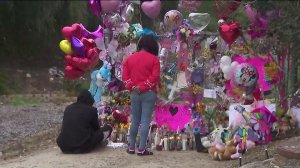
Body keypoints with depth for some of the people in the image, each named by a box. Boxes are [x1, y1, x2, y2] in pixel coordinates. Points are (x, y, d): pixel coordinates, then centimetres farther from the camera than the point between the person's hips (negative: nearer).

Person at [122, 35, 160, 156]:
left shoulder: (129, 58, 9)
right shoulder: (154, 59, -4)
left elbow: (125, 76, 3)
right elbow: (154, 77, -13)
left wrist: (132, 87, -4)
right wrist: (142, 87, -11)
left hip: (134, 93, 4)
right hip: (149, 93, -4)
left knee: (135, 121, 13)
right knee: (145, 121, -2)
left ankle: (131, 147, 16)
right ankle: (141, 149, -3)